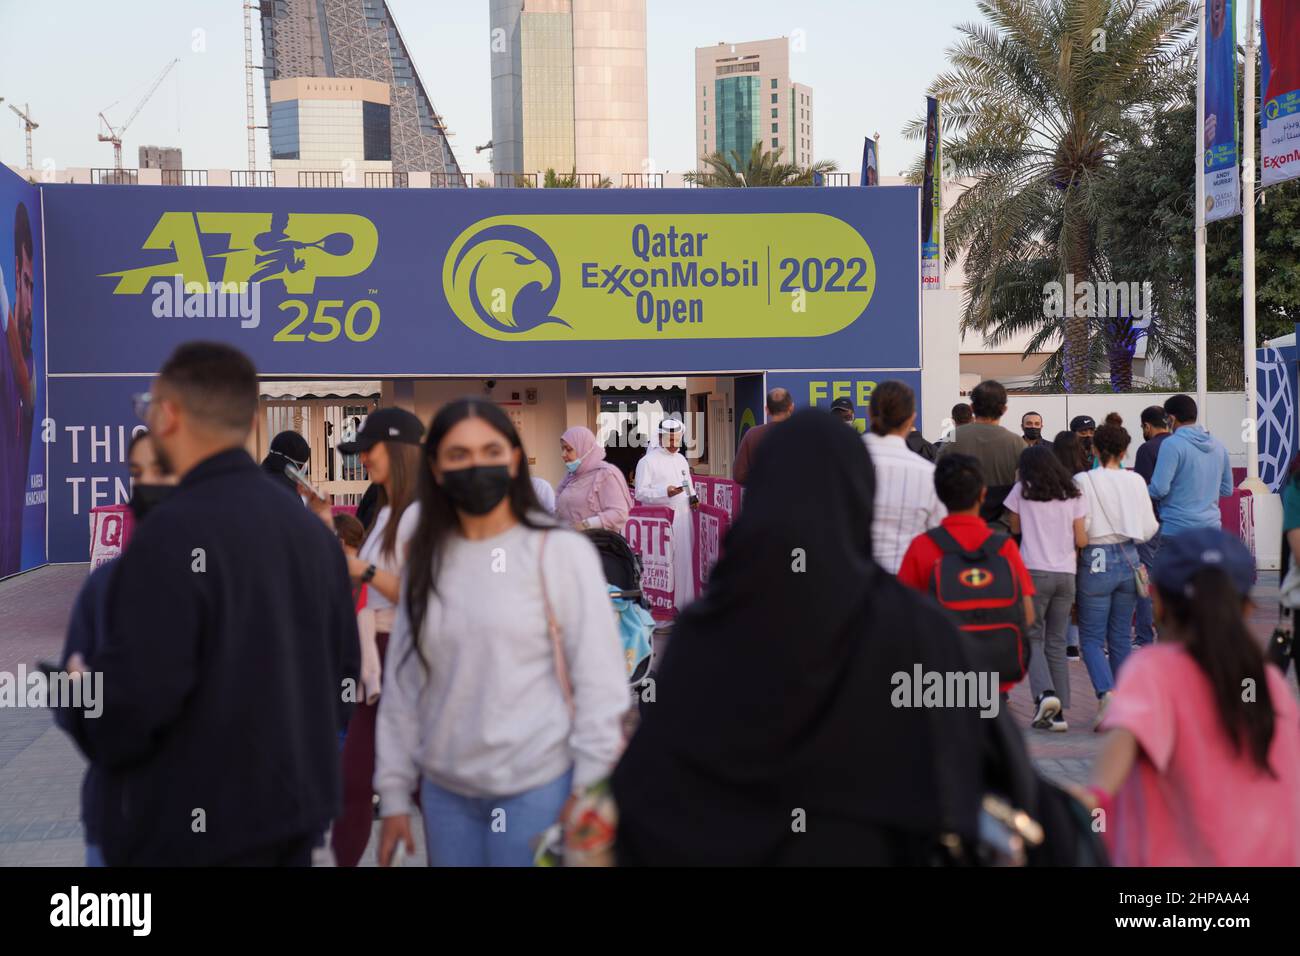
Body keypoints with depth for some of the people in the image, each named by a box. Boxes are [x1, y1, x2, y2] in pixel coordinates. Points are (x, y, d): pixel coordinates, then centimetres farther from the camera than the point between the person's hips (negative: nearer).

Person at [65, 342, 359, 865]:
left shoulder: (172, 532, -19)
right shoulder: (311, 527, 7)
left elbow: (136, 694, -23)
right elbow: (340, 672, 11)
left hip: (194, 828, -7)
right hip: (298, 810, 8)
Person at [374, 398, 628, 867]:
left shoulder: (560, 551, -7)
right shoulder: (425, 562, 7)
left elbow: (599, 680, -8)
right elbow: (402, 686, 10)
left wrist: (589, 794, -10)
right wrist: (394, 793, 8)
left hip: (536, 789, -4)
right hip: (445, 793, 4)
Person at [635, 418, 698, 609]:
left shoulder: (681, 459, 17)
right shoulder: (648, 461, -5)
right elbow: (640, 493, -12)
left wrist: (693, 497, 8)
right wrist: (665, 492, -23)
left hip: (683, 519, 7)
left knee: (685, 559, 6)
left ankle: (682, 603, 14)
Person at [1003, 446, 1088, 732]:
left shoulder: (1022, 490, 2)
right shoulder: (1073, 494, 7)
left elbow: (1015, 529, 13)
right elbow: (1081, 539, 5)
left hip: (1035, 571, -3)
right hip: (1066, 573, 3)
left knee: (1033, 637, 6)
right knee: (1057, 641, 9)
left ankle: (1044, 693, -17)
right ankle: (1059, 711, 7)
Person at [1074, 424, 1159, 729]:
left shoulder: (1084, 481, -11)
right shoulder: (1135, 480, 0)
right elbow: (1149, 528, 3)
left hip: (1096, 561, -4)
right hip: (1129, 560, 4)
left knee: (1092, 636, 2)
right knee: (1121, 635, 14)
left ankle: (1107, 693, -20)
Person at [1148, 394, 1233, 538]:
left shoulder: (1172, 444, -11)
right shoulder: (1217, 445, 10)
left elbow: (1159, 489, -17)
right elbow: (1227, 490, 18)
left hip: (1178, 527, -6)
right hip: (1211, 526, 6)